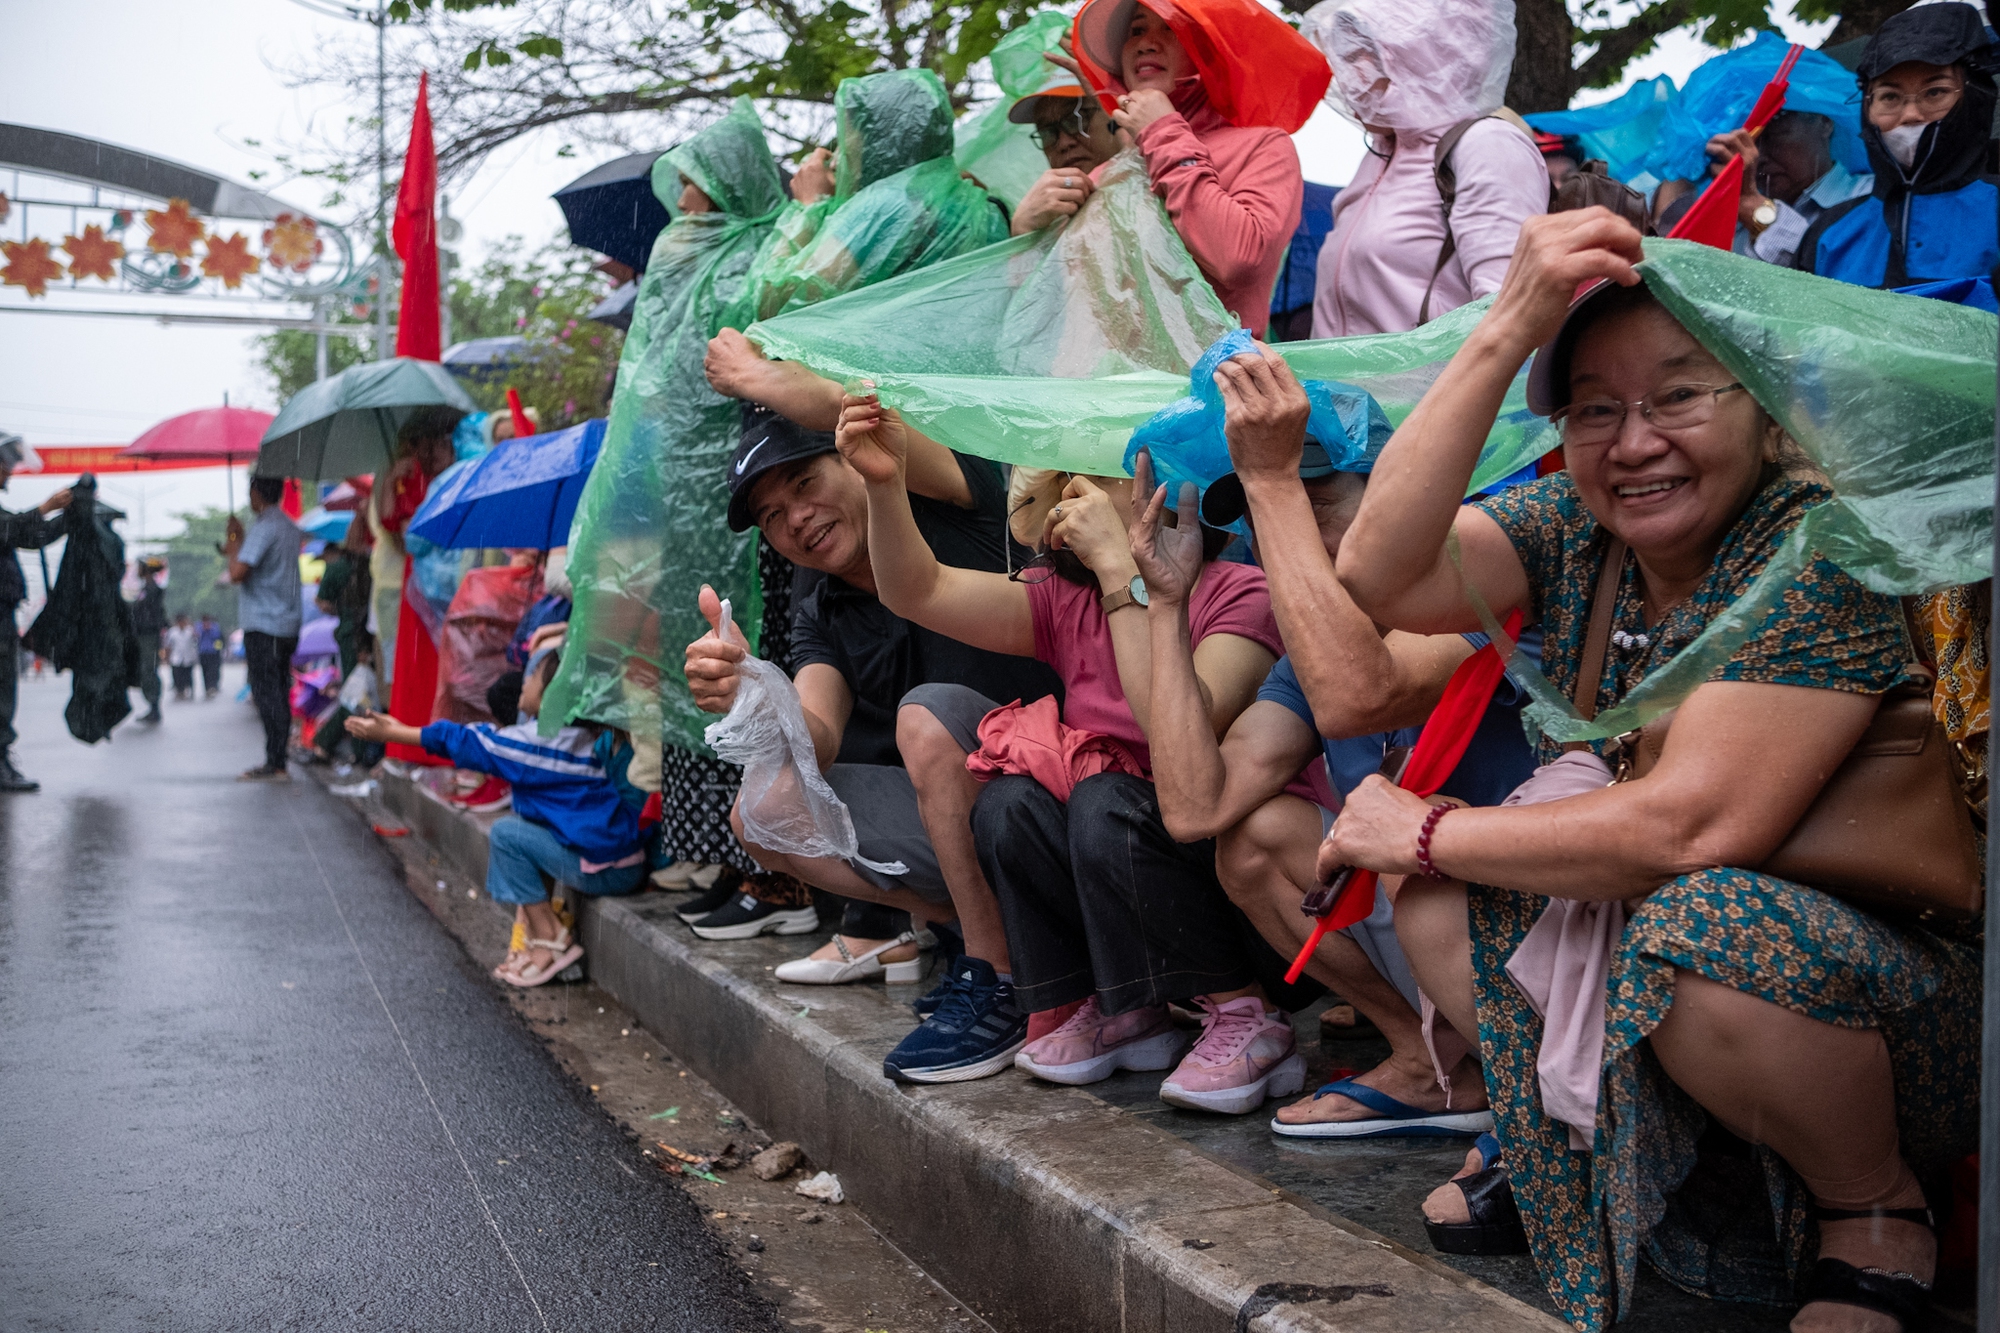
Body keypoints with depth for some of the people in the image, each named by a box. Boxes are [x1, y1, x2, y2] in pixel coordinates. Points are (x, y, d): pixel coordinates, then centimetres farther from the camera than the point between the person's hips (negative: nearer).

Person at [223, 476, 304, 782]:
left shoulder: (263, 527, -14)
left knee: (267, 694, -7)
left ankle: (275, 765, -8)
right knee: (278, 694, 11)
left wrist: (234, 541, -6)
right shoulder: (290, 527, 15)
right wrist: (237, 548, 23)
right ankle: (276, 762, 14)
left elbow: (238, 573, -20)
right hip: (288, 625, 9)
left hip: (263, 625, -9)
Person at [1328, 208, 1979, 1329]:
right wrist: (1506, 333, -26)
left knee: (1700, 923, -35)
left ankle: (1875, 1217, -5)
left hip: (1905, 1003, -6)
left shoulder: (1822, 548, -21)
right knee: (1436, 900, -11)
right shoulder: (1573, 526, -2)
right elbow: (1381, 578, -20)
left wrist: (1422, 834, -19)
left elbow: (1693, 825, -30)